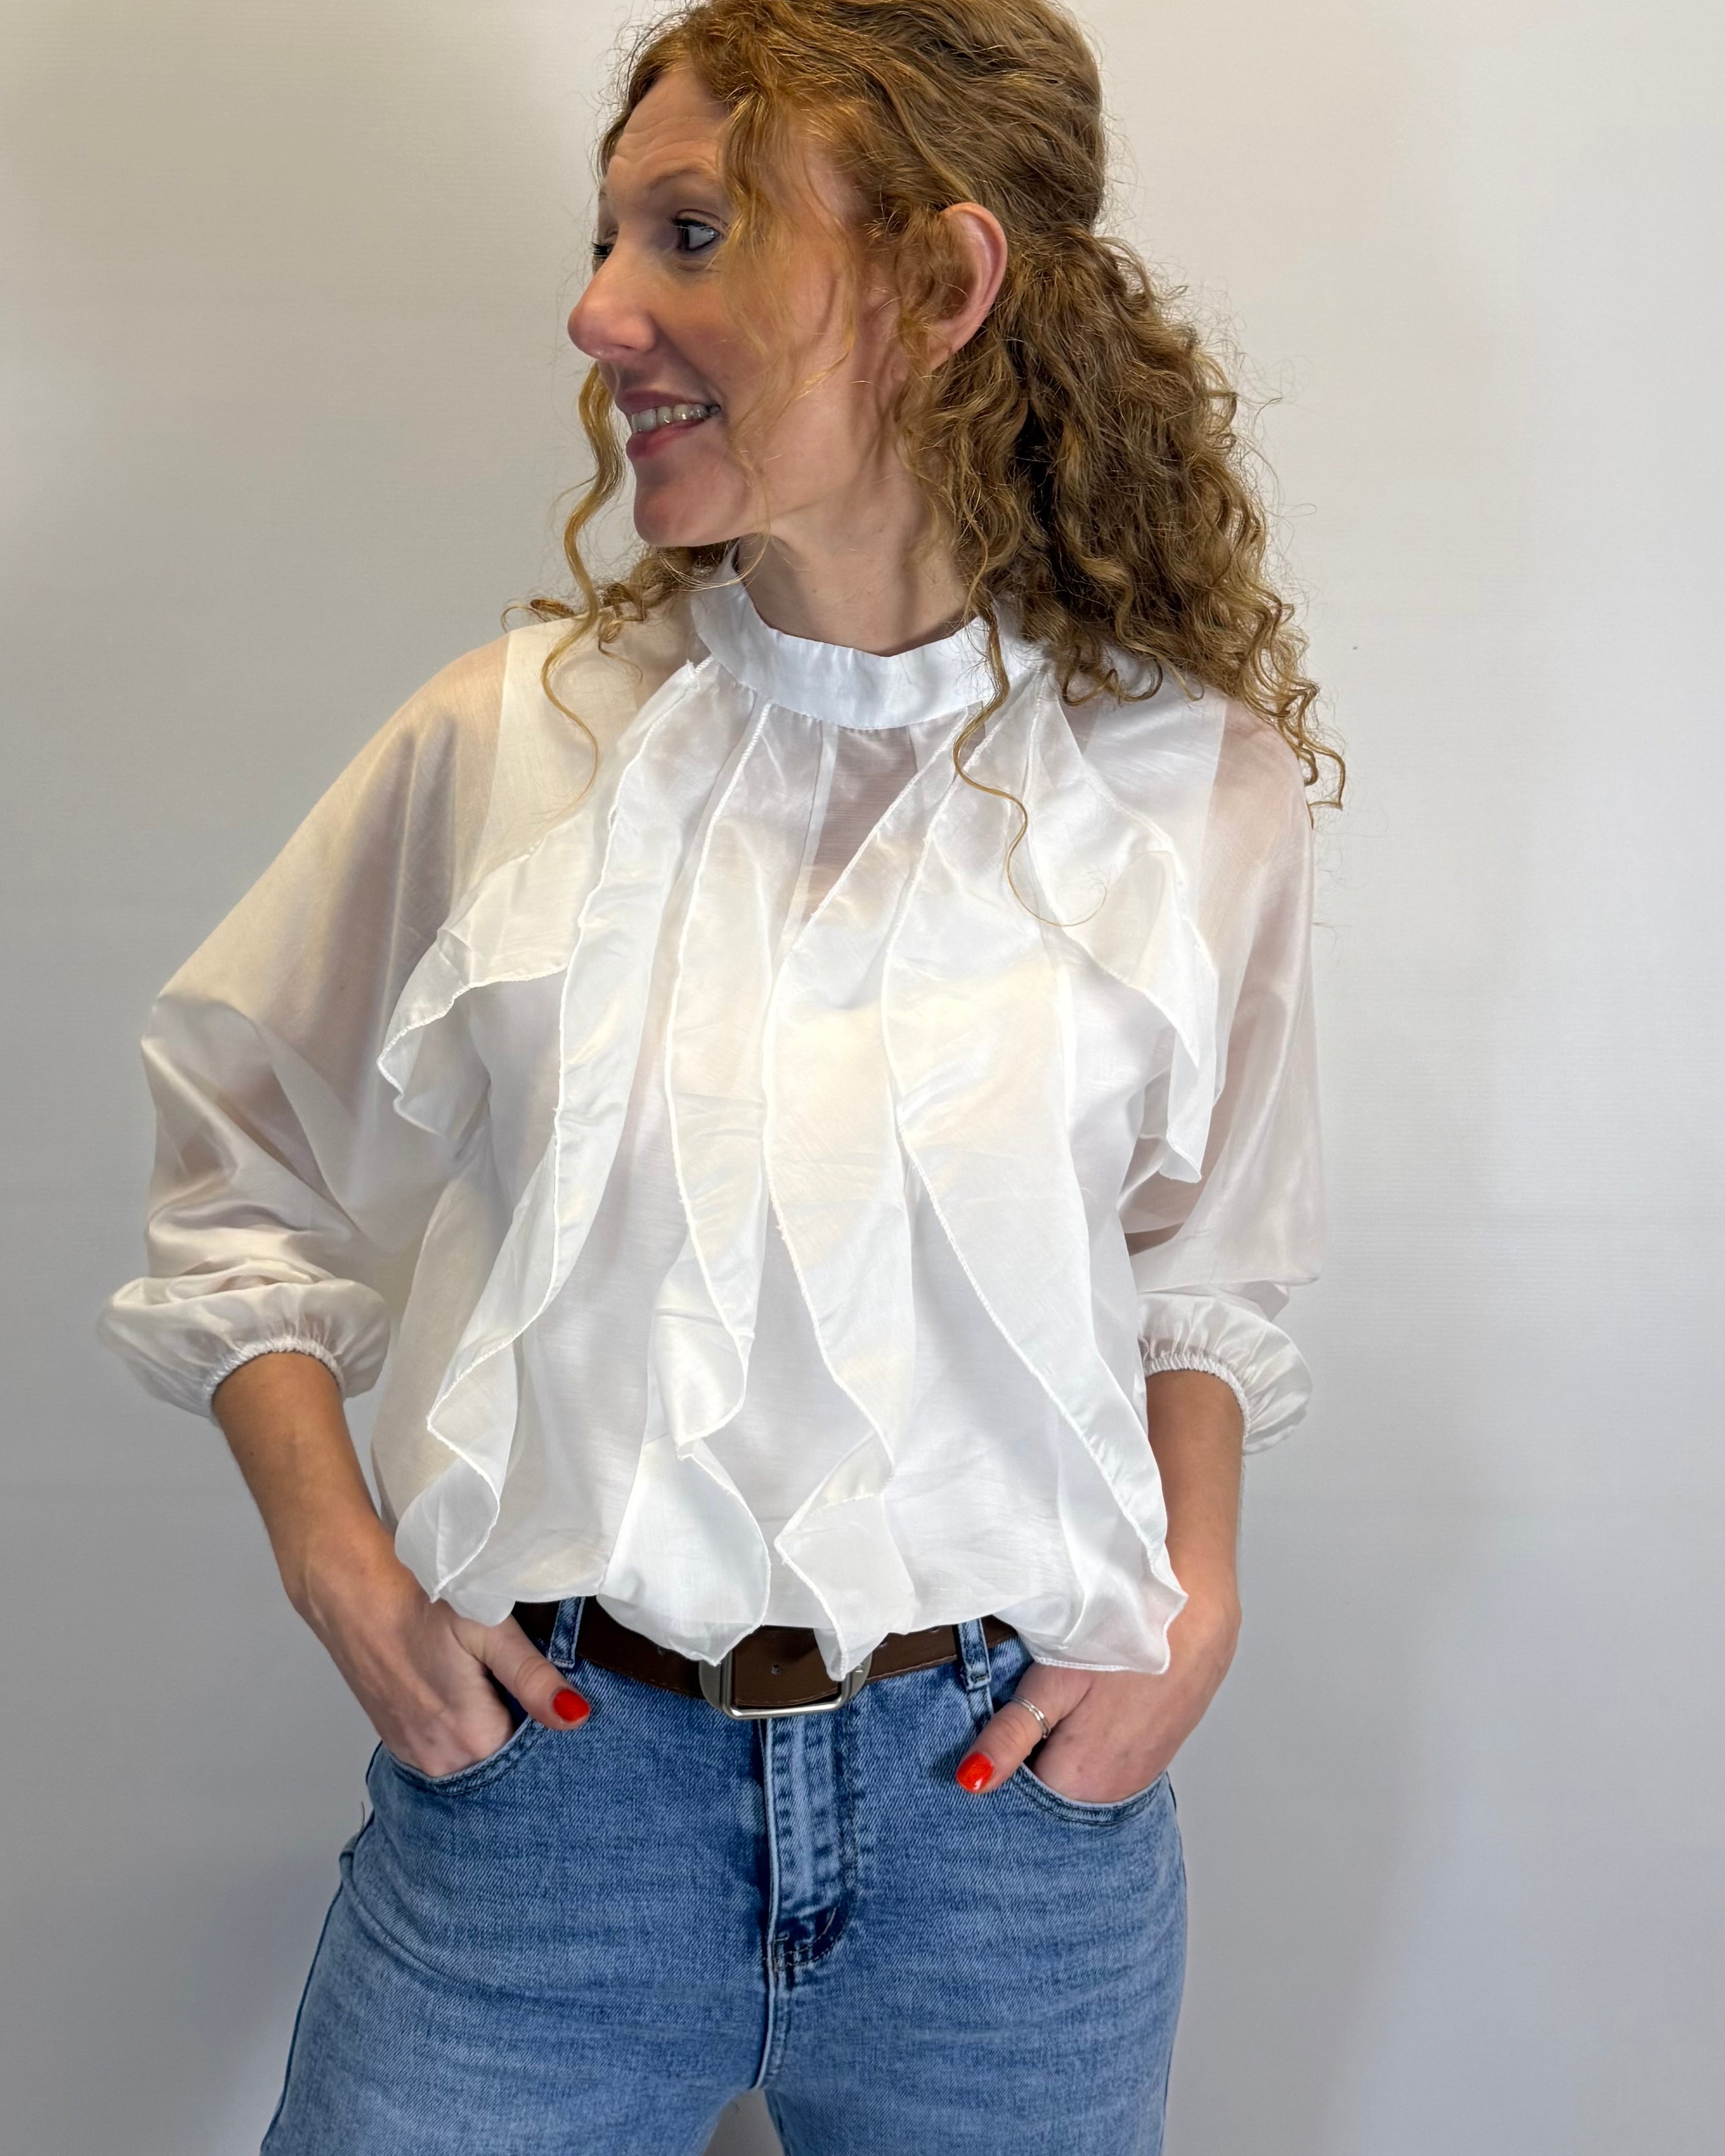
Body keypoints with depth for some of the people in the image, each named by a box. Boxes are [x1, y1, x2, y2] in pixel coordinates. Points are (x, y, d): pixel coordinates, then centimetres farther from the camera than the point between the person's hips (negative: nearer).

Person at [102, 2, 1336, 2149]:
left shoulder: (1194, 786, -3)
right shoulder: (506, 741, -3)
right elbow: (241, 1166, 8)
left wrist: (1197, 1590, -2)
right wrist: (335, 1553, -3)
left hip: (1008, 1778, 1)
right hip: (542, 1758, 0)